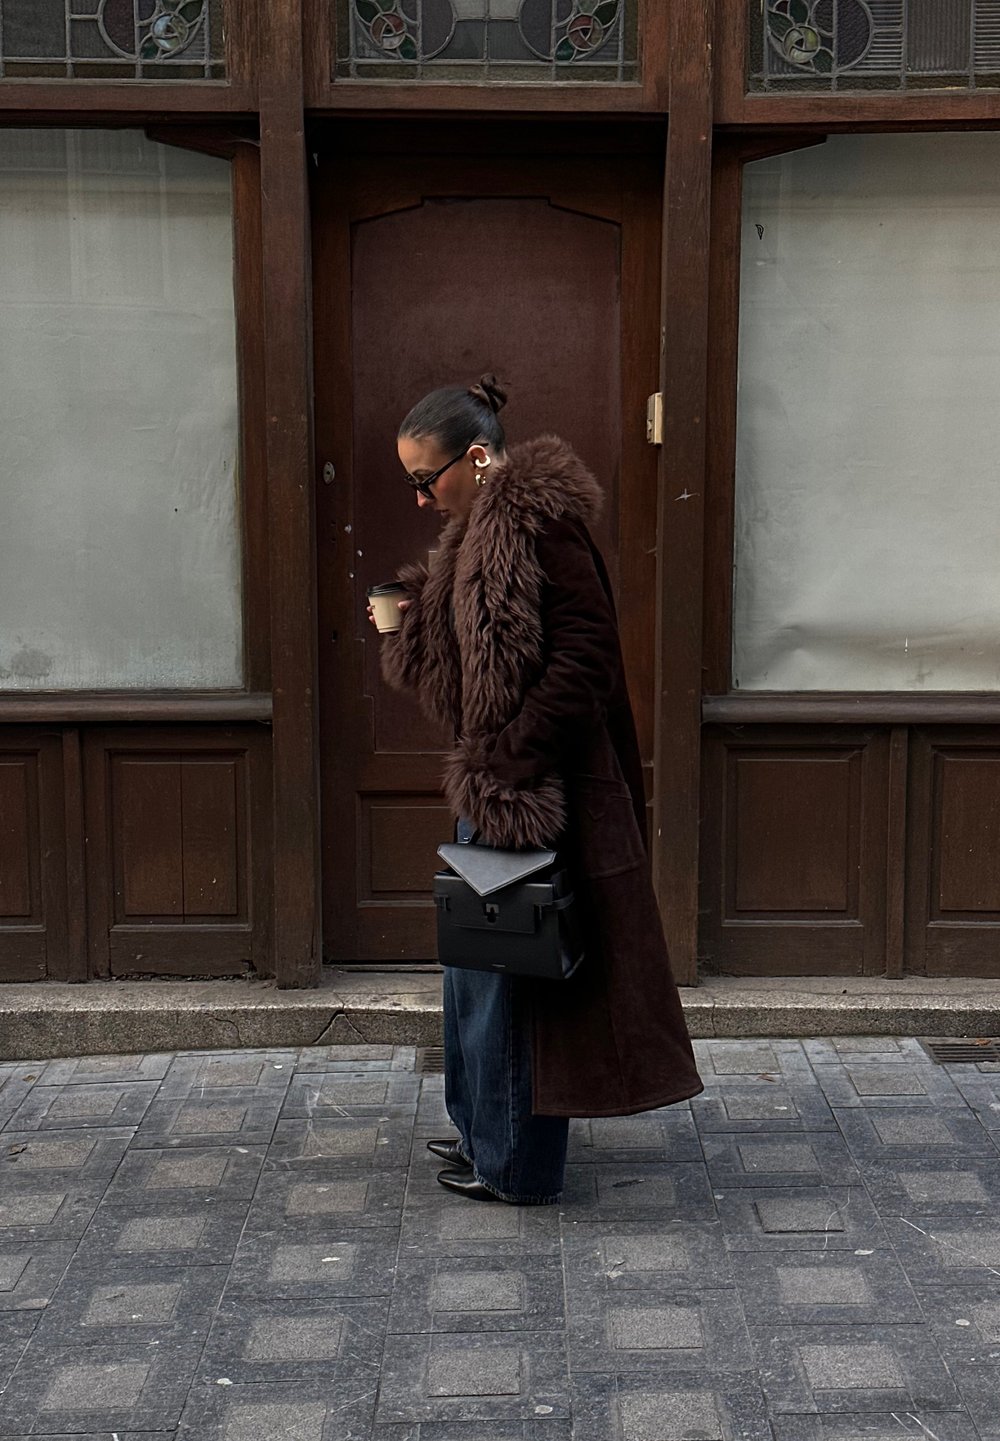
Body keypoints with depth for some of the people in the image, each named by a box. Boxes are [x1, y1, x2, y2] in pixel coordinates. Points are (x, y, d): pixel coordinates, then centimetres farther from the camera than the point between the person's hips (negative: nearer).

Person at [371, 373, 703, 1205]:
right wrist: (408, 622, 5)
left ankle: (518, 1166, 15)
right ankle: (487, 1131, 34)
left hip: (533, 789, -10)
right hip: (493, 778, 10)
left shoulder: (539, 519, -17)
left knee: (511, 966, 1)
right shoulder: (481, 527, 14)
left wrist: (510, 768, -23)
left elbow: (583, 646, -22)